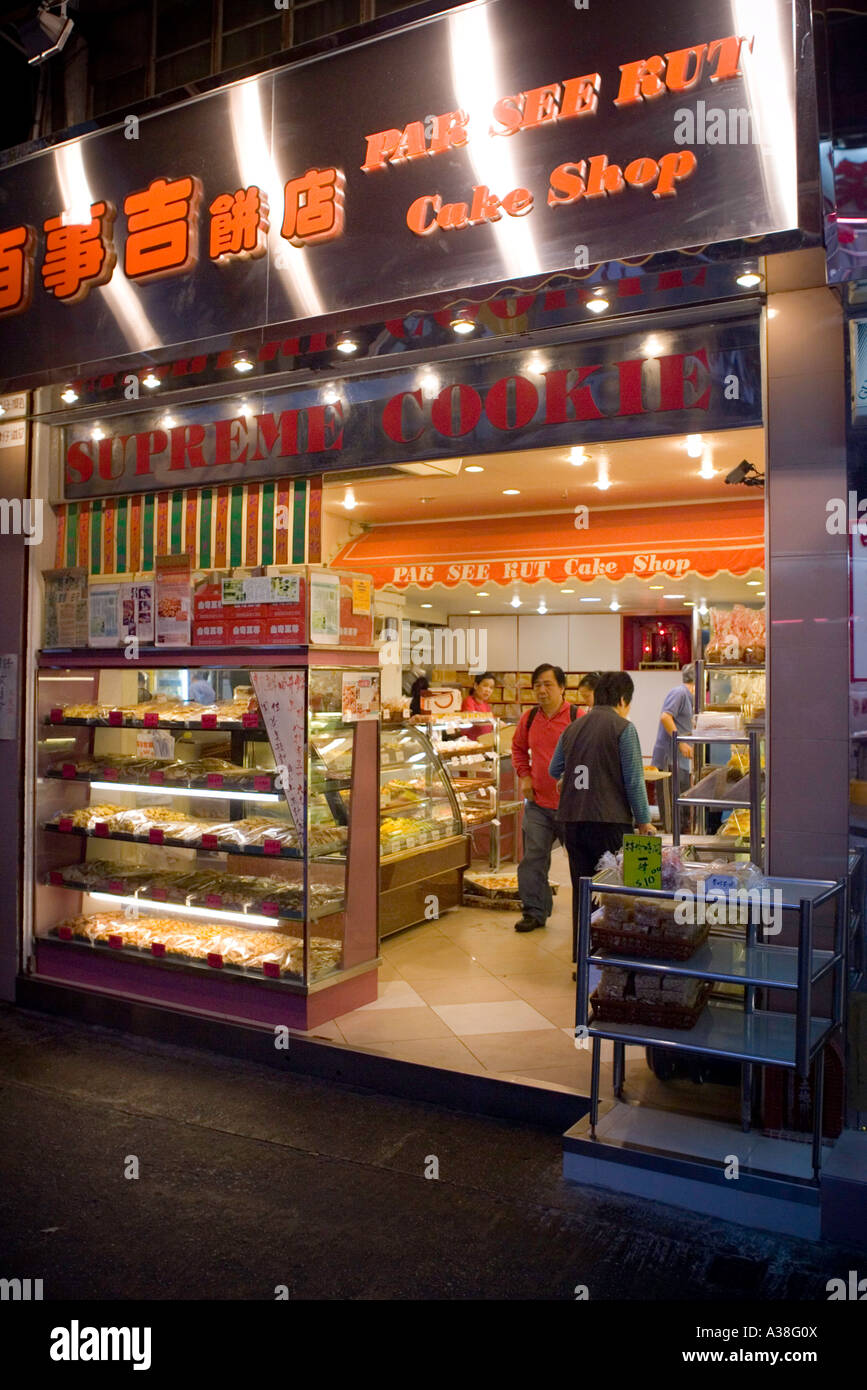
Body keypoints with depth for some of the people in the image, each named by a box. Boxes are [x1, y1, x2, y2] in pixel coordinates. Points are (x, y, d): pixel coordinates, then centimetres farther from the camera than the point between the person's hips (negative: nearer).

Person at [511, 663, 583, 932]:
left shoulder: (578, 718, -10)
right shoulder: (528, 718, 5)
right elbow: (518, 748, 22)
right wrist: (524, 776, 9)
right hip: (538, 802, 4)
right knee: (533, 857, 2)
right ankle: (534, 912, 12)